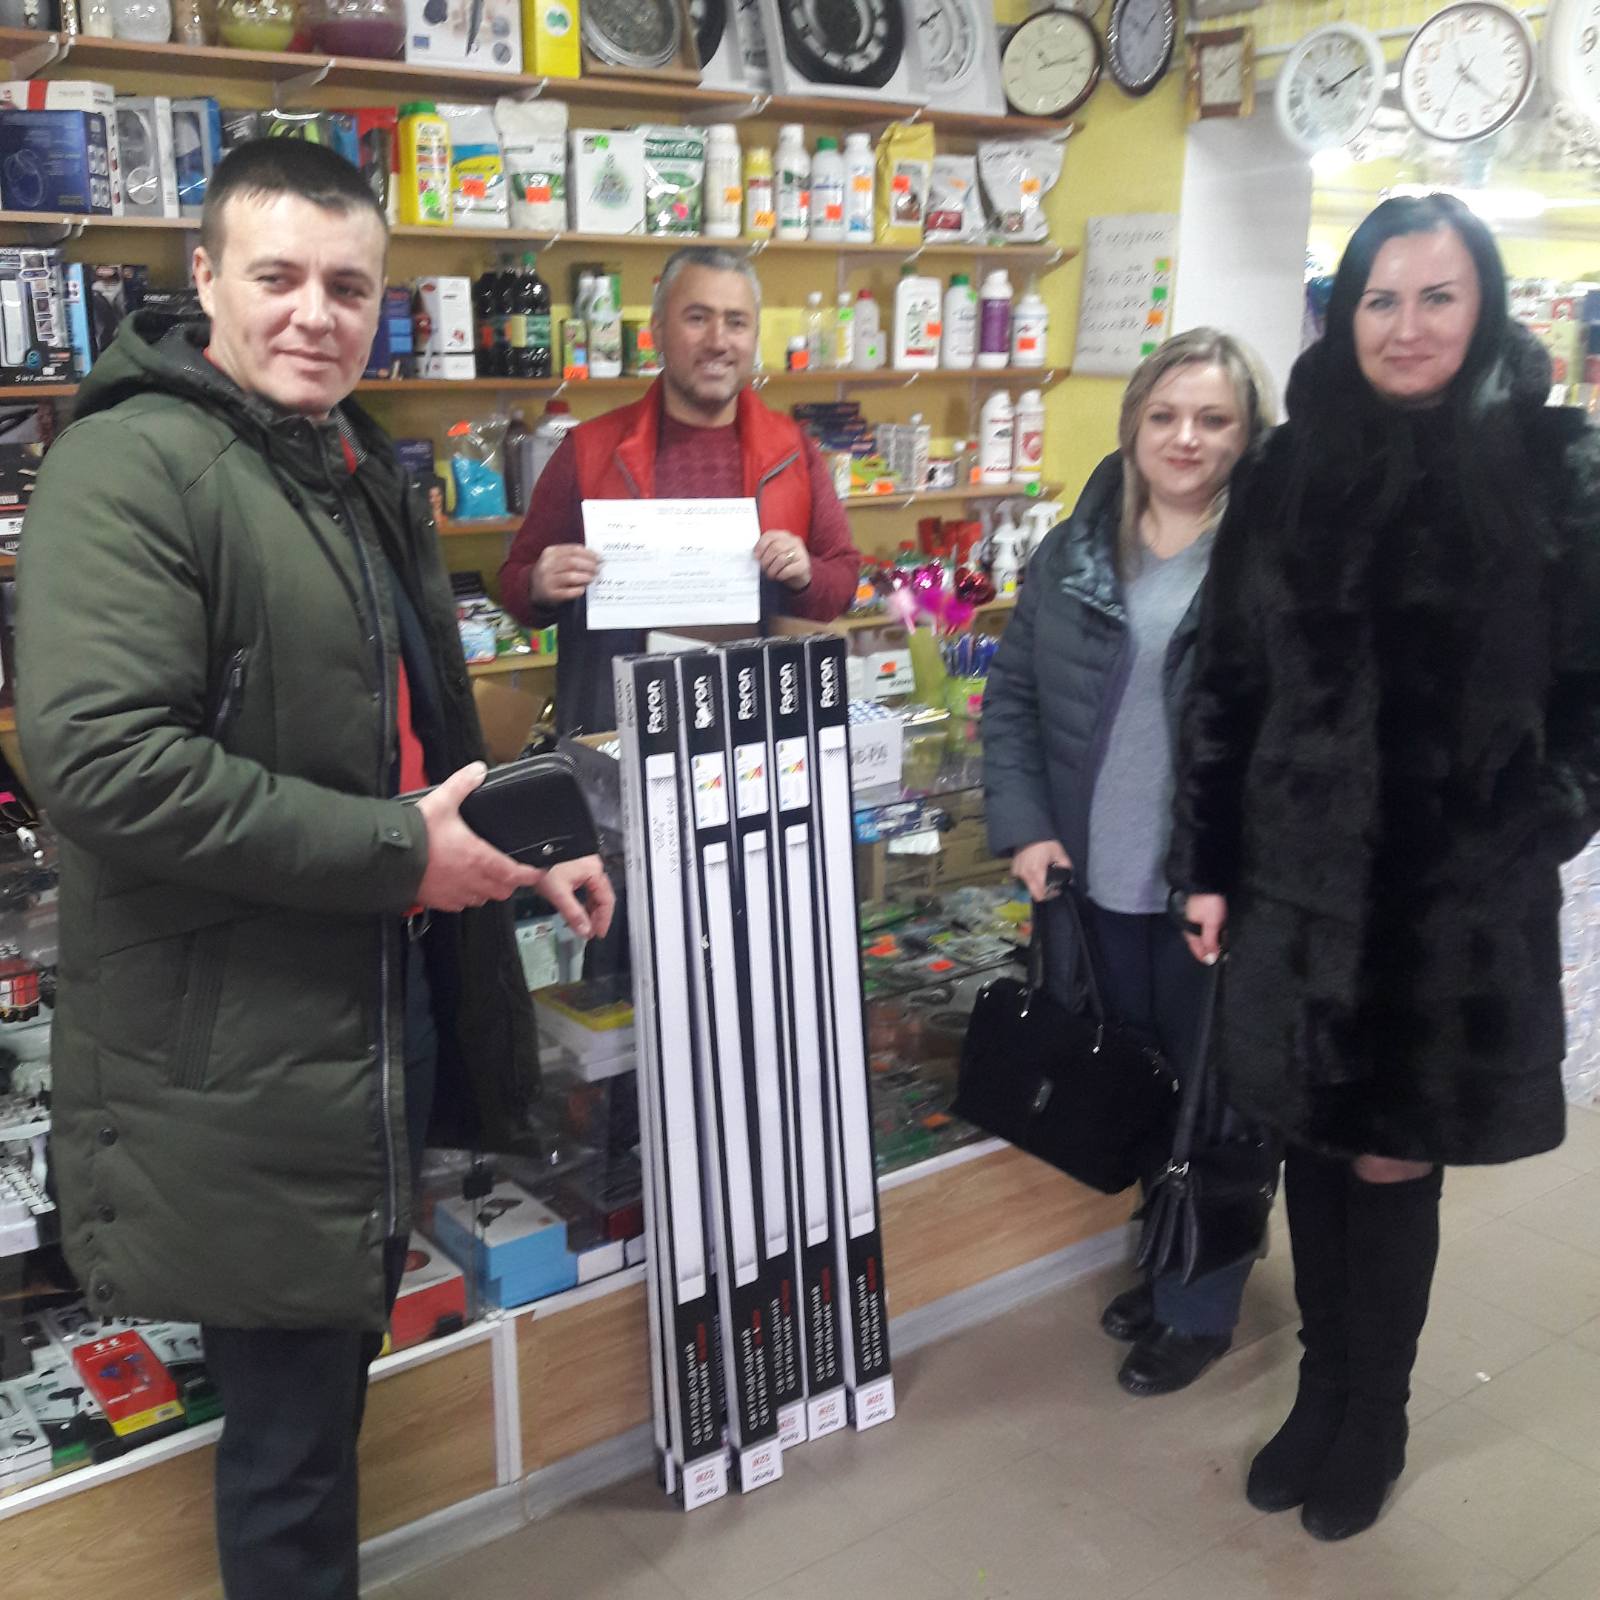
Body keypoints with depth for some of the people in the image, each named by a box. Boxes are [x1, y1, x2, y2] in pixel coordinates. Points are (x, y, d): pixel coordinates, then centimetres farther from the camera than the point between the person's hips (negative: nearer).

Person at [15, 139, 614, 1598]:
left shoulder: (365, 474, 14)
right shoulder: (133, 466, -15)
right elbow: (98, 756, -28)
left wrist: (521, 856, 12)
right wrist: (393, 854, -23)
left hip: (382, 1004, 9)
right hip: (237, 1053, -8)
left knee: (337, 1364, 23)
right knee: (291, 1414, 6)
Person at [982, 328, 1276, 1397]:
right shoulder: (1075, 553, 3)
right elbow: (1012, 698, 7)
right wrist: (1023, 828, -4)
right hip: (1097, 883, 5)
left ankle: (1202, 1309, 31)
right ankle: (1168, 1265, 43)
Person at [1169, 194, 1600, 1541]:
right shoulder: (1290, 470, 4)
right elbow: (1226, 683, 6)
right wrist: (1205, 864, 4)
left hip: (1462, 896, -2)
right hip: (1300, 878, 3)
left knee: (1395, 1159, 9)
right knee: (1314, 1146, 13)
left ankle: (1372, 1421, 32)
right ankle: (1325, 1389, 36)